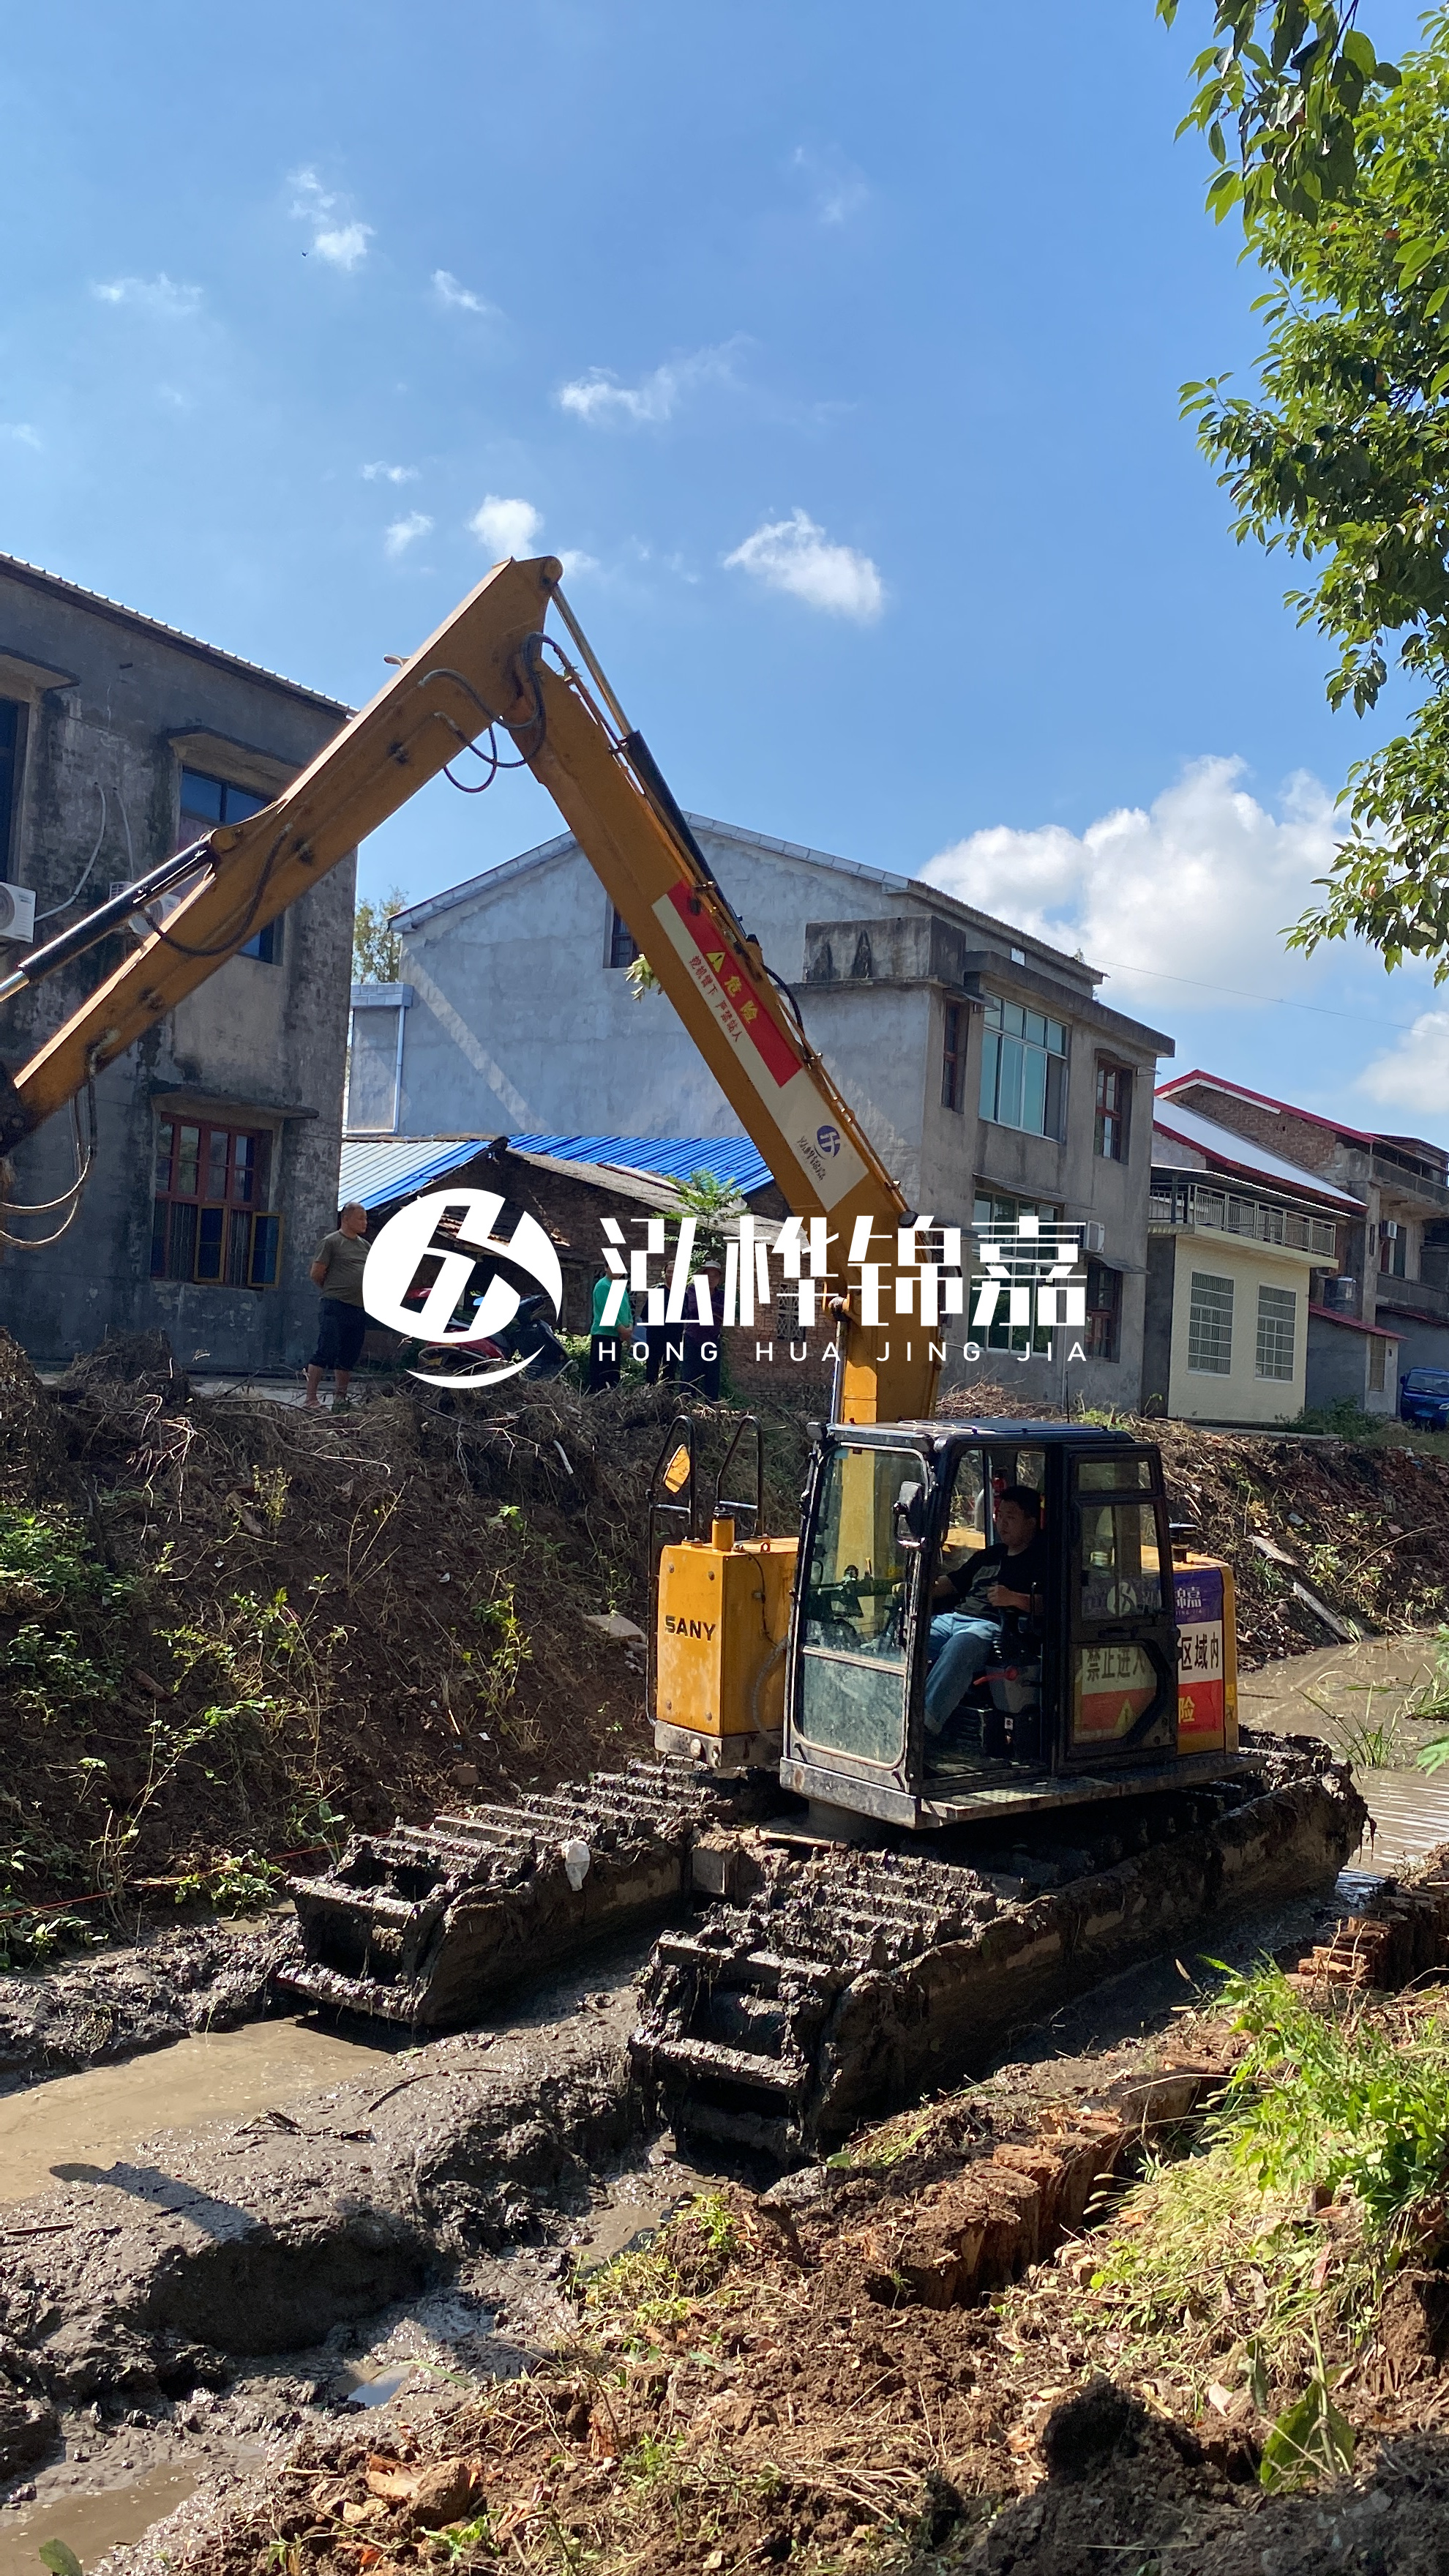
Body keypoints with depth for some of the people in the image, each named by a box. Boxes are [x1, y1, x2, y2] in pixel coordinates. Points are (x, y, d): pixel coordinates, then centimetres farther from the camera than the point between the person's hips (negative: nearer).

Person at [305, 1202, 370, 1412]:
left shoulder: (365, 1246, 18)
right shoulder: (331, 1242, -2)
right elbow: (316, 1274, -3)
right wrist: (333, 1289, 9)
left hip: (359, 1310, 7)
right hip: (336, 1307, -7)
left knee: (349, 1358, 10)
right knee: (325, 1353, -11)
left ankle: (340, 1399, 17)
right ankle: (310, 1400, -11)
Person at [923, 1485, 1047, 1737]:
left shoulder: (1041, 1560, 9)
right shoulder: (989, 1556, 34)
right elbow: (953, 1582, 33)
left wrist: (1014, 1598, -25)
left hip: (992, 1625, -8)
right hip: (953, 1617, 8)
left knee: (957, 1649, -40)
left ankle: (927, 1719, -53)